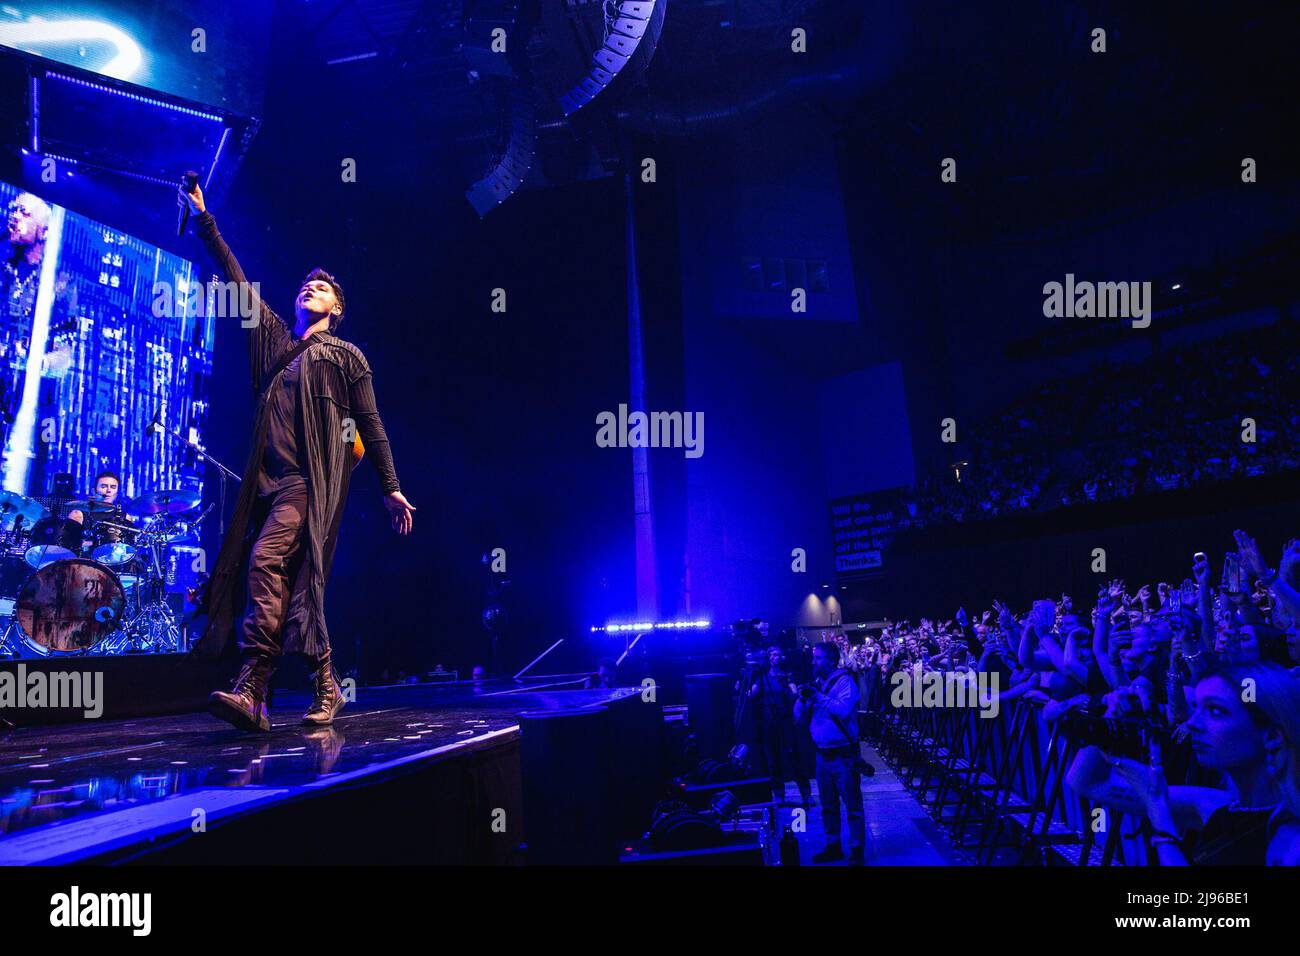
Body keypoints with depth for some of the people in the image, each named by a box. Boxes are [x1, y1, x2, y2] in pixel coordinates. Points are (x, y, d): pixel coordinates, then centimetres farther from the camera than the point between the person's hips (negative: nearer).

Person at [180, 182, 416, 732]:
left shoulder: (346, 356, 11)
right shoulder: (274, 338, 23)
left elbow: (371, 425, 7)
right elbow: (237, 282, 23)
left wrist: (391, 488, 3)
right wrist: (204, 222, 22)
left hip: (311, 480, -5)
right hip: (269, 476, 6)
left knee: (266, 562, -22)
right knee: (295, 582, 3)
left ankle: (251, 691, -26)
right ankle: (325, 686, 10)